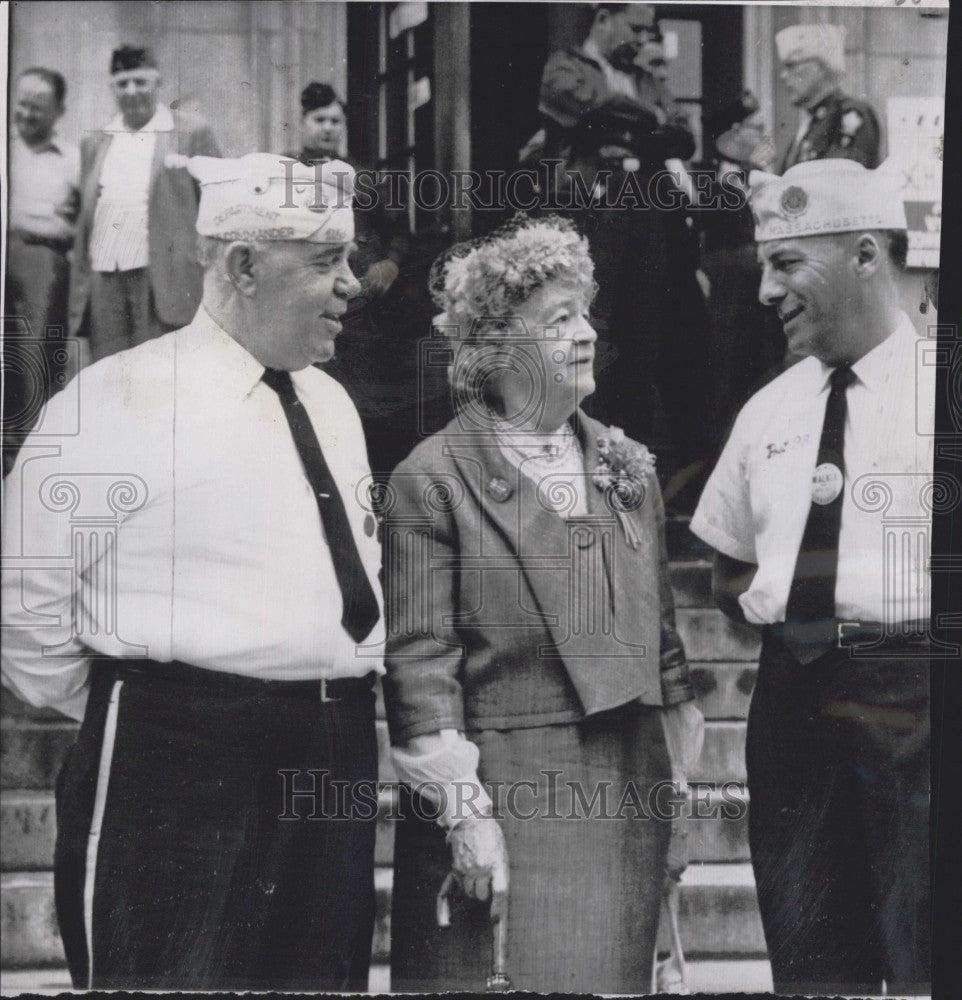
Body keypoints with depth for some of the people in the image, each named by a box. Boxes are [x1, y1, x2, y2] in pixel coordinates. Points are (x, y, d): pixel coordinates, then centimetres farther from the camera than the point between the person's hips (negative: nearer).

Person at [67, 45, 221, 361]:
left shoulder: (192, 133, 4)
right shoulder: (95, 144, 19)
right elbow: (85, 217, 19)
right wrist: (77, 292, 12)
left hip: (163, 280, -4)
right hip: (104, 283, 5)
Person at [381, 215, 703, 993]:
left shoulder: (628, 468, 13)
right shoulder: (433, 481, -5)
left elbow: (663, 635, 16)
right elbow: (421, 663, -8)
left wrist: (680, 784, 12)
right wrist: (463, 809, -13)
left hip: (627, 796, 5)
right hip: (500, 792, -5)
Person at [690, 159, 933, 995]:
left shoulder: (935, 389, -4)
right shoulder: (768, 414, 14)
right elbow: (729, 568, 25)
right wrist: (752, 600, 8)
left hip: (912, 703, -6)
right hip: (792, 699, 6)